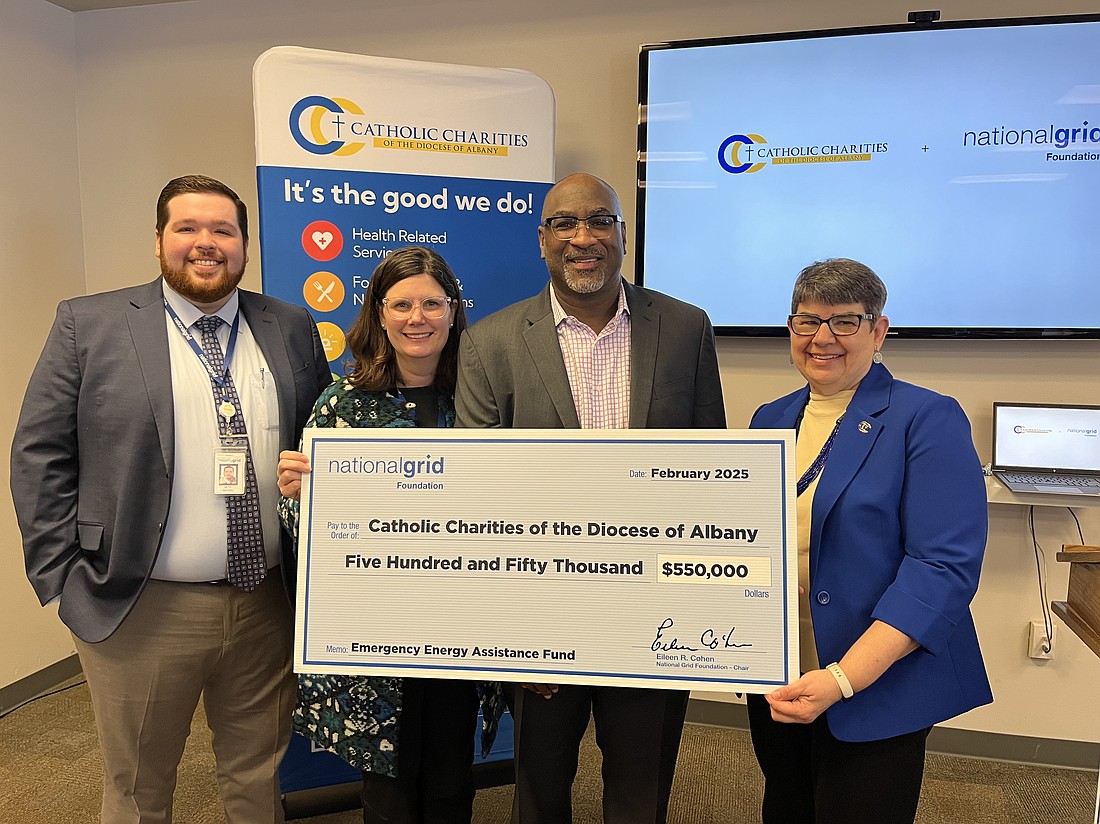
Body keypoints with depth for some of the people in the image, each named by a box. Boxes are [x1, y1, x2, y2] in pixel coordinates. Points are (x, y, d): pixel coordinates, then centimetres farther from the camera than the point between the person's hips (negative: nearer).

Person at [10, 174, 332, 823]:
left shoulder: (292, 329, 5)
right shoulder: (90, 324, -2)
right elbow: (40, 454, -2)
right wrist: (63, 576, -6)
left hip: (269, 604, 2)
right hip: (139, 610, -2)